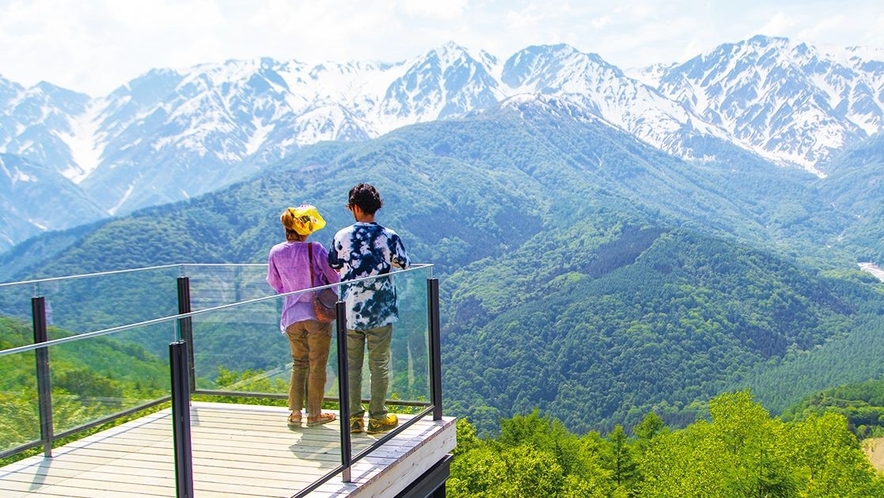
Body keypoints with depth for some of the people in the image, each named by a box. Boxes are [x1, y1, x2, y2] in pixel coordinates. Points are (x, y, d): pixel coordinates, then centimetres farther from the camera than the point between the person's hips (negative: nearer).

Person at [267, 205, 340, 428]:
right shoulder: (315, 249, -17)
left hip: (292, 315, 4)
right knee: (317, 365, 9)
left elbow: (274, 283, 10)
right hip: (317, 314, -4)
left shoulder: (276, 252, -4)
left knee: (298, 363, 18)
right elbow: (334, 278, -8)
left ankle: (295, 412, 17)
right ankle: (314, 414, 16)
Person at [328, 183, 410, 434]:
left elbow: (333, 268, 8)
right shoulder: (388, 236, -8)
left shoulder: (342, 236, -5)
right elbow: (404, 264, 5)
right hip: (380, 312, -1)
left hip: (349, 312, 1)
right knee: (379, 365, 8)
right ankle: (377, 418, 13)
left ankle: (354, 417, 17)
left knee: (352, 364, 11)